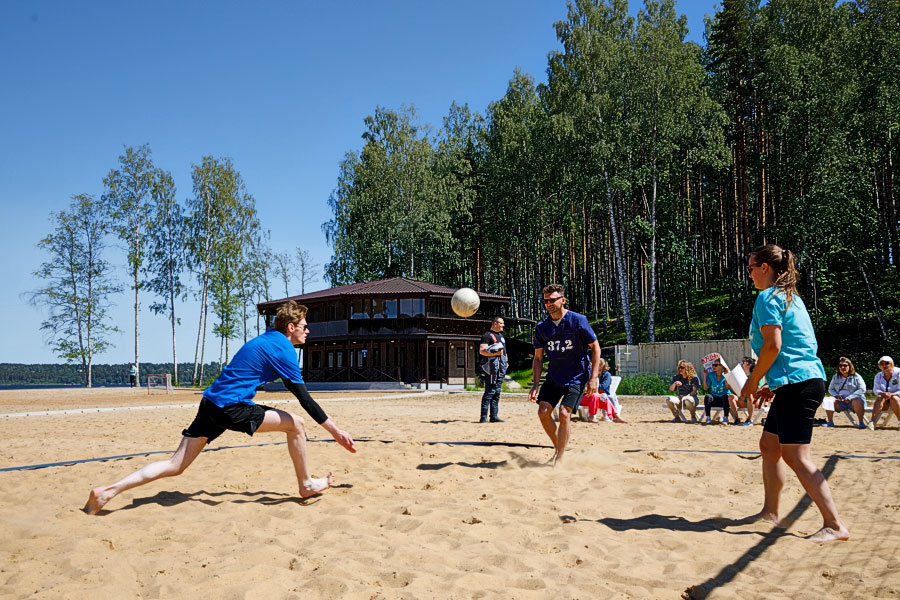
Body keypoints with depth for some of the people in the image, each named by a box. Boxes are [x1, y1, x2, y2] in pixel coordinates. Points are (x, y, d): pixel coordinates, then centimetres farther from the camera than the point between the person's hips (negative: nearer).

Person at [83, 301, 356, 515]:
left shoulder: (265, 340, 18)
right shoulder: (283, 349, -9)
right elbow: (304, 398, -12)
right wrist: (335, 430, -9)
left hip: (211, 402, 9)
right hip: (231, 408, -9)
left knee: (175, 465, 8)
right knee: (295, 424, -2)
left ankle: (108, 491, 3)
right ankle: (306, 484, 11)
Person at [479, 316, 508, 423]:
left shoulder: (501, 336, 23)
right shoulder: (487, 335, -6)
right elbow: (481, 351, -16)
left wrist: (506, 361, 20)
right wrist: (495, 353, -24)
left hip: (501, 366, 9)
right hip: (492, 365, -9)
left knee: (497, 392, 9)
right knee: (490, 391, -11)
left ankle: (494, 416, 13)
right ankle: (483, 417, -10)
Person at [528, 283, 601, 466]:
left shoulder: (578, 320, -13)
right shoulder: (542, 327, -1)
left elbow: (595, 347, -6)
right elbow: (538, 358, 5)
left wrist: (593, 377, -12)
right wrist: (536, 385, -4)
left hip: (577, 377, -4)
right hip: (553, 376, 4)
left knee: (564, 413, -16)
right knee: (543, 412, -6)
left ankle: (559, 459, -4)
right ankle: (558, 448, 18)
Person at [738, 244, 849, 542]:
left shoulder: (768, 297, -10)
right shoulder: (791, 297, 20)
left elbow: (773, 345, -19)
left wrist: (752, 382, -8)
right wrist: (772, 386, 23)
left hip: (797, 384, -10)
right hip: (799, 382, 11)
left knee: (795, 456, -9)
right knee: (769, 445, 16)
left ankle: (835, 525, -6)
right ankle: (770, 511, 25)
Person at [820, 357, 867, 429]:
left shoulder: (856, 377, 2)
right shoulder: (836, 377, 14)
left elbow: (862, 389, -8)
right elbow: (830, 389, 16)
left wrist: (849, 398, -18)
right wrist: (836, 395, -7)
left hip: (853, 399, -4)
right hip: (840, 400, 4)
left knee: (857, 402, -38)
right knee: (828, 400, -23)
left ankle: (861, 422, -24)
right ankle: (830, 422, -18)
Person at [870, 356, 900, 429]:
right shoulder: (878, 376, 8)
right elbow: (875, 389, -2)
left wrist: (892, 394, -30)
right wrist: (882, 393, -26)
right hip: (884, 403, 2)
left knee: (894, 398, -35)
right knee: (880, 397, -30)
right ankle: (872, 422, -46)